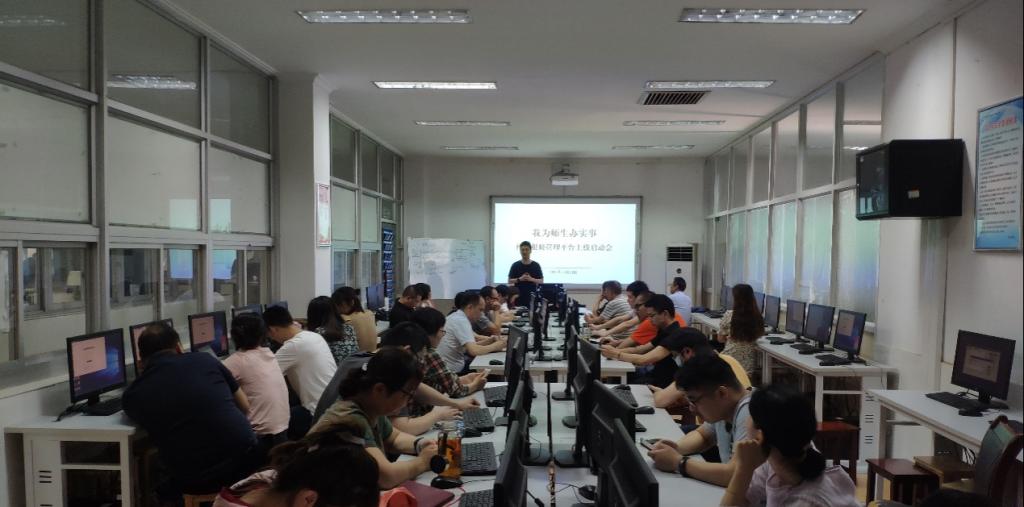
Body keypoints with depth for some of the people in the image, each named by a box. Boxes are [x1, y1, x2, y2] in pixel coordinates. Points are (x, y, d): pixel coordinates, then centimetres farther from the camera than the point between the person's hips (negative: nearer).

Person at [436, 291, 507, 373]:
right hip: (453, 371, -9)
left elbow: (471, 345, 12)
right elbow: (474, 350, -28)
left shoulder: (457, 317, 8)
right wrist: (495, 346, -14)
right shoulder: (461, 321, -20)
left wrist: (490, 340, -1)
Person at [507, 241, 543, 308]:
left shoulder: (536, 265, 4)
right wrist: (519, 279, -14)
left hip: (532, 297, 0)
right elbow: (509, 281, 3)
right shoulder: (515, 265, 3)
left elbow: (541, 281, 3)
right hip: (518, 297, 0)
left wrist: (531, 279, -14)